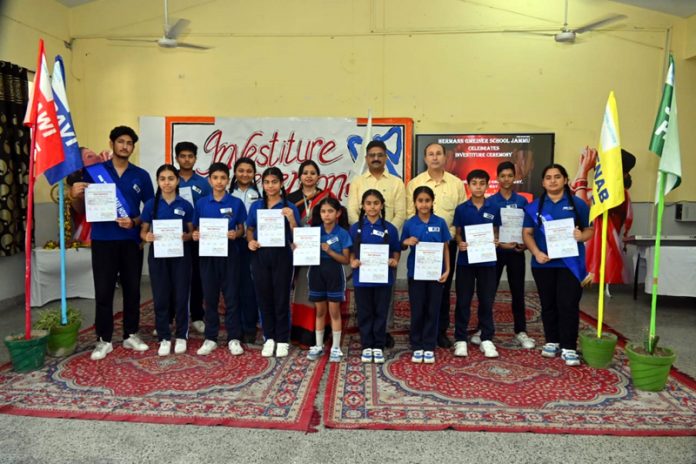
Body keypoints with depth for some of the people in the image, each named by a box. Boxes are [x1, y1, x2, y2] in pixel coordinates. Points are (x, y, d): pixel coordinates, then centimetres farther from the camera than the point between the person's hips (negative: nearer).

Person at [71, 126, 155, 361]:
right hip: (103, 240, -1)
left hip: (131, 240, 1)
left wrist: (134, 222, -12)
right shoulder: (93, 171, 3)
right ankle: (104, 340, 15)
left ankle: (131, 335, 22)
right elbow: (83, 208, 5)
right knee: (103, 291, 3)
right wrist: (77, 196, -17)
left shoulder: (141, 176, 5)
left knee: (132, 289, 8)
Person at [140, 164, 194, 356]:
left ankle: (181, 336, 19)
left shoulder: (185, 205, 1)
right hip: (158, 255, 1)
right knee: (161, 297, 5)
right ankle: (164, 338, 17)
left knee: (181, 296, 4)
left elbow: (192, 232, 4)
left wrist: (185, 237, -17)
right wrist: (147, 237, -17)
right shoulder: (151, 204, 2)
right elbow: (143, 231, 5)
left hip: (180, 255, 0)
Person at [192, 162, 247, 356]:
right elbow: (197, 229, 9)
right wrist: (196, 235, -13)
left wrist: (235, 234, -18)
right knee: (210, 297, 8)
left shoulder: (236, 203, 0)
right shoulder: (201, 203, 4)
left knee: (231, 297, 3)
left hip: (229, 254, -1)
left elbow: (241, 230, 3)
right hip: (208, 254, 2)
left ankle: (234, 338, 13)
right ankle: (210, 338, 19)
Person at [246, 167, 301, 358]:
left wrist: (291, 219, -20)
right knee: (264, 298, 9)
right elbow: (249, 229, 15)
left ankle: (282, 340, 17)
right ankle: (269, 338, 23)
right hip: (260, 256, 3)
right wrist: (250, 241, -5)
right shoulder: (256, 206, 7)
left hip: (281, 256, -3)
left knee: (281, 299, 4)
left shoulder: (289, 207, -2)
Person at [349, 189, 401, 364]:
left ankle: (379, 347, 21)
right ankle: (367, 346, 22)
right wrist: (352, 261, -14)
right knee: (364, 313, 9)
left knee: (381, 313, 8)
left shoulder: (389, 228, 0)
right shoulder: (355, 228, 1)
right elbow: (351, 251, 5)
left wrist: (395, 261, -13)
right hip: (362, 277, 0)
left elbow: (396, 251, 6)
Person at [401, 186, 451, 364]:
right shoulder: (409, 224, -1)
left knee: (433, 310, 7)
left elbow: (445, 247, 4)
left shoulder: (440, 222, -1)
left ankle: (429, 347, 18)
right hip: (416, 272, 0)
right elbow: (402, 247, 8)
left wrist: (447, 270, -4)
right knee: (417, 310, 6)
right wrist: (406, 242, -15)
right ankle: (417, 346, 19)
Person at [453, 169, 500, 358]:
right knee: (463, 301, 4)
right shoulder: (461, 209, 1)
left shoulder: (493, 209, 3)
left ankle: (487, 339, 19)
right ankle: (461, 339, 15)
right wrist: (460, 244, -17)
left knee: (487, 301, 8)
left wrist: (495, 242, -12)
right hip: (465, 260, -1)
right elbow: (457, 233, 3)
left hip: (487, 261, 1)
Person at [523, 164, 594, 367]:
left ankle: (568, 347, 4)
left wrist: (582, 236, -19)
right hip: (544, 264, 2)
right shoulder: (534, 206, 6)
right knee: (548, 304, 11)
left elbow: (590, 229, 4)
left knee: (568, 305, -4)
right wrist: (536, 252, -13)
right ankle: (551, 341, 25)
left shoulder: (577, 204, 2)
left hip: (570, 263, -2)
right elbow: (527, 233, 2)